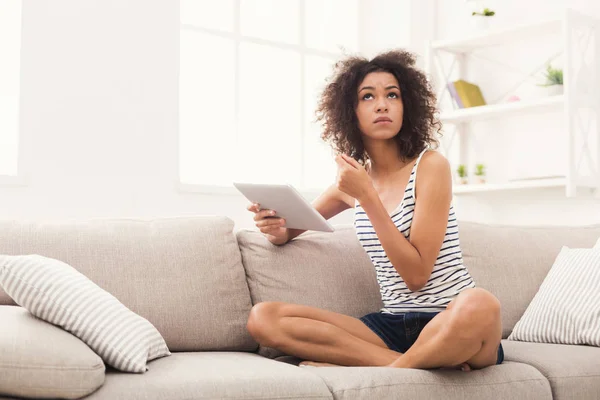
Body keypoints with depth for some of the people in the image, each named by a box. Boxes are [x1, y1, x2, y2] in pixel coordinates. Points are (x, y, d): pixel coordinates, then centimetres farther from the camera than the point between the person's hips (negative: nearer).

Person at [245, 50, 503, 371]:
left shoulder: (430, 165, -6)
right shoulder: (353, 178, 10)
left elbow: (416, 275, -14)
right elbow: (286, 234, 23)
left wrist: (367, 195, -18)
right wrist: (275, 227, -3)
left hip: (452, 323, -5)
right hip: (392, 326, 5)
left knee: (480, 305, -42)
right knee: (262, 318, -14)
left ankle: (389, 370, -15)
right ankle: (422, 362, -20)